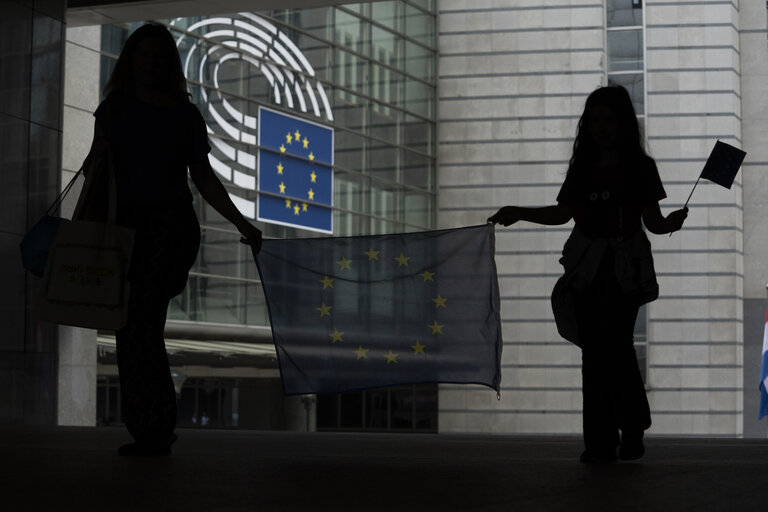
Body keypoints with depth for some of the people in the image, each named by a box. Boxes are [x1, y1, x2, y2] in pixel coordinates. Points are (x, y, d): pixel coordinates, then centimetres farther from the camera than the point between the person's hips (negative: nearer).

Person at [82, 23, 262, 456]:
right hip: (126, 225, 4)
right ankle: (153, 433, 6)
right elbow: (97, 171, 11)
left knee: (143, 325, -17)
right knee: (130, 329, -1)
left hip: (170, 222, -4)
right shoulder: (114, 110, 16)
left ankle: (155, 431, -14)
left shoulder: (185, 114, 9)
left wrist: (242, 225, 5)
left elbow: (203, 178, 11)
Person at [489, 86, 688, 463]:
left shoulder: (640, 167, 2)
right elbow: (563, 213, 18)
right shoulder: (582, 168, 11)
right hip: (587, 270, 4)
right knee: (595, 352, 1)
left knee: (618, 346, -11)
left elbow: (652, 221, 1)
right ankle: (601, 443, 4)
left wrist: (671, 223, -21)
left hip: (625, 270, -3)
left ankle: (633, 427, 9)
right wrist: (518, 214, 11)